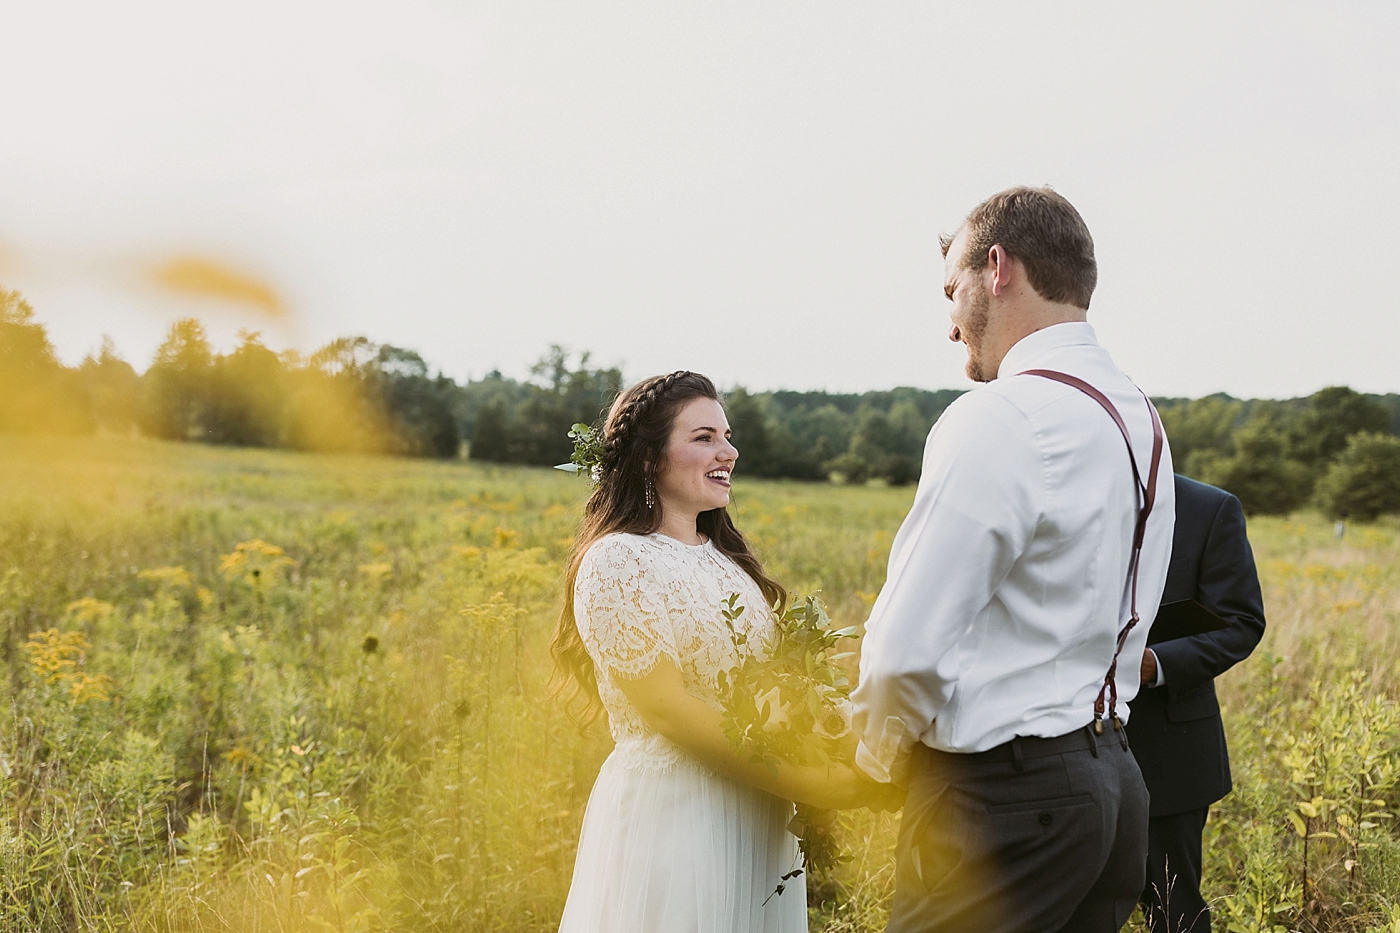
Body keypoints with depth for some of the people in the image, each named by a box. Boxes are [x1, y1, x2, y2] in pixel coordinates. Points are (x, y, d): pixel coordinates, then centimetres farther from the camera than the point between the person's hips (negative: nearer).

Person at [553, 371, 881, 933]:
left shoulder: (725, 557, 11)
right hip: (672, 817, -7)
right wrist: (807, 784, -21)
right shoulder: (617, 563, -12)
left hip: (759, 822, 7)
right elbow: (668, 708, -18)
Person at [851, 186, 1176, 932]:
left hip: (1003, 794, -9)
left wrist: (877, 753, 0)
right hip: (1112, 775, 9)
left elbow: (912, 647, -20)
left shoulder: (1001, 419, -18)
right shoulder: (1141, 420, 11)